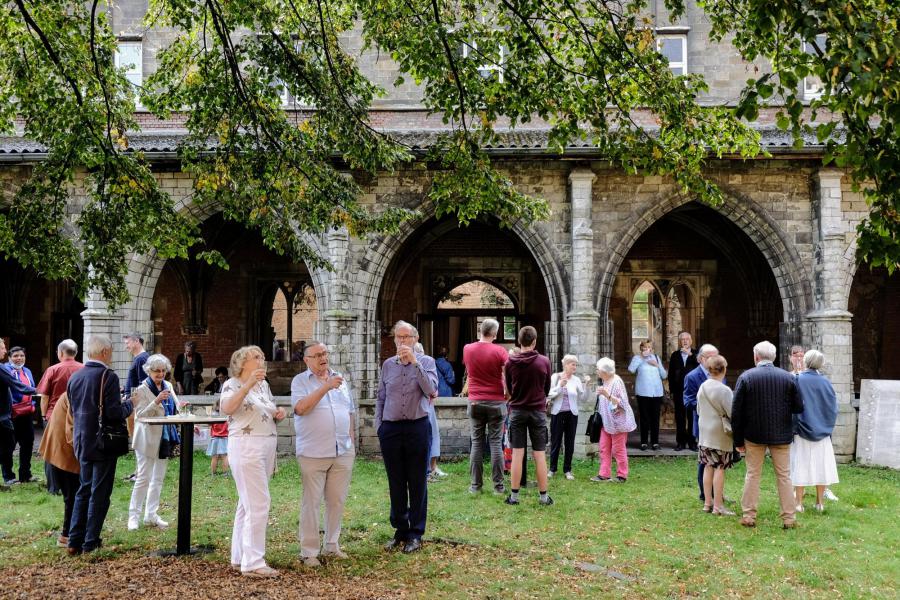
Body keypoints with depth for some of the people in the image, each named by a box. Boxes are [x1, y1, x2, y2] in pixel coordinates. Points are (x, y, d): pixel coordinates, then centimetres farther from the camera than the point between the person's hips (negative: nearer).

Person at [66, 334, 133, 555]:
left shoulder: (74, 377, 6)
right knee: (100, 493, 4)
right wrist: (129, 403, -2)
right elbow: (115, 413, -21)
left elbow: (73, 410, 14)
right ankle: (91, 542, 9)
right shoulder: (108, 376, -17)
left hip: (82, 443, 7)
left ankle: (75, 541, 16)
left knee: (84, 490, 17)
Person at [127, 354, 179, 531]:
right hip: (147, 439, -7)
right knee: (143, 478, -3)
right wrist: (156, 402, -30)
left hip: (164, 438, 7)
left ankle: (151, 515, 20)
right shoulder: (142, 389, -10)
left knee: (158, 478, 11)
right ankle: (134, 515, 8)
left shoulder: (168, 386, 9)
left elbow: (176, 408, 14)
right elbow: (140, 416, -18)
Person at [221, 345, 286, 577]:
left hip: (267, 447, 8)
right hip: (246, 447, -8)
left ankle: (239, 558, 22)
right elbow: (227, 408, -27)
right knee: (258, 504, -11)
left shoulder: (263, 385, 15)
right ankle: (253, 563, -6)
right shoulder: (232, 384, -7)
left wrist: (279, 413, 3)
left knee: (248, 504, 14)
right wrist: (248, 383, -33)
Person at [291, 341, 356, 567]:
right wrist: (325, 387, -22)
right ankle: (309, 552, 6)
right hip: (313, 453, -4)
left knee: (337, 501, 9)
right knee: (311, 502, -1)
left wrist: (352, 442, 13)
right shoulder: (300, 381, -1)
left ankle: (332, 546, 21)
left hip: (343, 452, 5)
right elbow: (301, 408, -18)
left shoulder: (340, 379, 14)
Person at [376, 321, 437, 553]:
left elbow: (430, 389, -16)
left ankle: (415, 534, 14)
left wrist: (414, 362, -20)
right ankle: (400, 530, 22)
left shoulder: (426, 361, 1)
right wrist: (379, 427, 7)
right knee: (396, 483, 9)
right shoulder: (388, 365, 10)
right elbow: (380, 398, 15)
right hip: (391, 428, 3)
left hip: (417, 427, -3)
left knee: (417, 483, 4)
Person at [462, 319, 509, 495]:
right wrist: (507, 393, 3)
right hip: (496, 401, -2)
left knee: (476, 442, 7)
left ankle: (475, 485, 9)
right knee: (496, 442, 2)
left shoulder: (467, 349, 2)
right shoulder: (499, 351, -10)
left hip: (475, 401, 2)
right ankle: (498, 485, 4)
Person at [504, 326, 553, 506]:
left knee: (517, 454, 4)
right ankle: (543, 496, 9)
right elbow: (547, 388, 6)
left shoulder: (511, 362, -5)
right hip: (538, 411, -1)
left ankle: (514, 495, 6)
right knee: (540, 455, 4)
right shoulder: (544, 361, -7)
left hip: (517, 411, 1)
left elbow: (509, 389, 8)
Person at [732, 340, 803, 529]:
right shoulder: (788, 377, -4)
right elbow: (798, 408, -2)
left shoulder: (746, 377, -7)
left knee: (752, 475, 9)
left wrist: (738, 440, 0)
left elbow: (736, 412, -7)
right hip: (781, 435, 1)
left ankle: (749, 516, 12)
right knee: (784, 476, 9)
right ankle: (789, 518, 12)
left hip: (754, 435, -1)